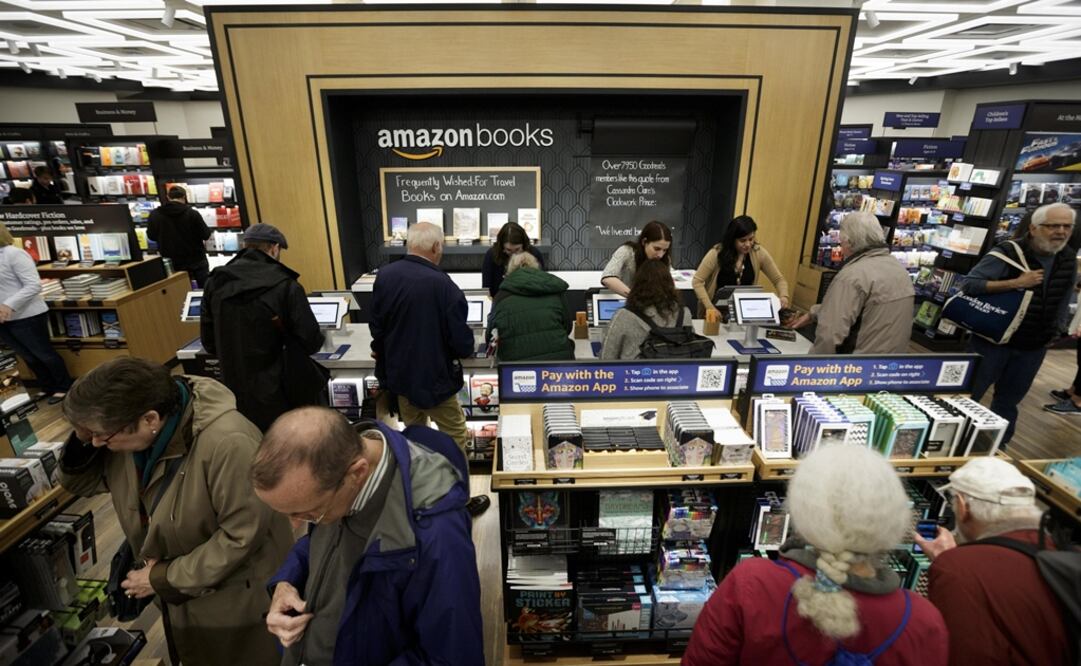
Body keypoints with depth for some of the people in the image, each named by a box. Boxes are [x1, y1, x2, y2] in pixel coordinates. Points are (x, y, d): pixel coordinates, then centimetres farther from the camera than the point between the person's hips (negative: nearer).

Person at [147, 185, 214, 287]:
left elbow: (151, 236, 8)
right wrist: (211, 231, 13)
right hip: (197, 260, -2)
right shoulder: (192, 213, -15)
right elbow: (205, 235, -8)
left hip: (173, 264, 2)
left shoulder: (154, 214, -5)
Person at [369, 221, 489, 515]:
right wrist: (466, 348, 3)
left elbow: (376, 327, 6)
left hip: (398, 373, 7)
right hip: (434, 376, -7)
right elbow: (461, 340, -21)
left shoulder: (384, 276, -6)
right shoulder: (441, 284, -25)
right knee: (455, 437, 11)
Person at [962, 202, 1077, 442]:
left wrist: (1057, 329, 15)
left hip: (1034, 347, 6)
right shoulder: (1008, 253, -16)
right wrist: (1016, 283, -28)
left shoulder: (1069, 259, 3)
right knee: (967, 395, 5)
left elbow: (1063, 299, 17)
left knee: (1008, 401, 17)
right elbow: (968, 284, -24)